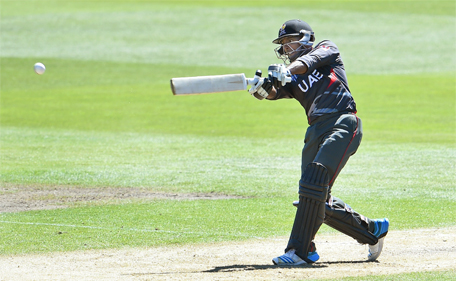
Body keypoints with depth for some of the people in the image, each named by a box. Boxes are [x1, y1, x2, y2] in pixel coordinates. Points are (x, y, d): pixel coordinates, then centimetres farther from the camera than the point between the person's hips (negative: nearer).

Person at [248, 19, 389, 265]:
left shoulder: (326, 49, 14)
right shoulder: (292, 78, 22)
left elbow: (311, 60, -9)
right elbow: (274, 93, 2)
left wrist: (287, 70, -27)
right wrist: (264, 88, -22)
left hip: (342, 123, -7)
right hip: (316, 131, 7)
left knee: (314, 184, -20)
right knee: (320, 203, 4)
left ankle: (299, 251, -23)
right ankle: (372, 231, 23)